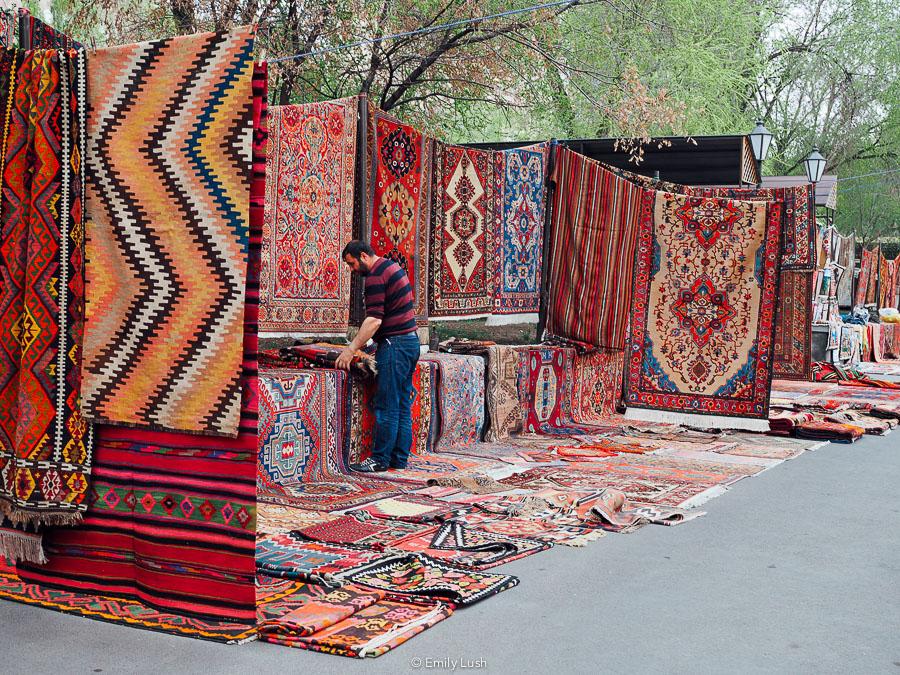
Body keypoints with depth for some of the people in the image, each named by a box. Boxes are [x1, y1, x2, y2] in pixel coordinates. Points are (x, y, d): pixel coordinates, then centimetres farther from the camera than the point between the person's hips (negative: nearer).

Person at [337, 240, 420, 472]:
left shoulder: (376, 277, -14)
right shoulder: (393, 267, 17)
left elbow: (374, 320, -22)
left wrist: (351, 349, -22)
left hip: (394, 345, -10)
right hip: (410, 341, 10)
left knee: (387, 407, -5)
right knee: (403, 406, 11)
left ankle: (380, 459, 0)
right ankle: (399, 459, 14)